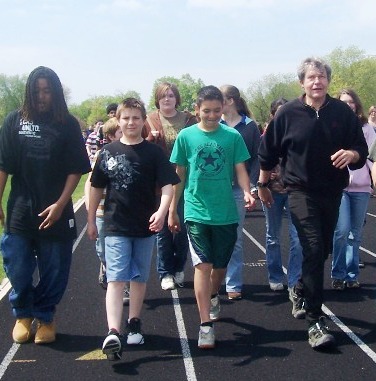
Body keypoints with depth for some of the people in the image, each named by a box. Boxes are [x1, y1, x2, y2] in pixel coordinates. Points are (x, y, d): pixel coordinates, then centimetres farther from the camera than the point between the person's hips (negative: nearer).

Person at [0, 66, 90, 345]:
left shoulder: (68, 124, -1)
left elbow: (76, 169, -2)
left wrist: (60, 204, -10)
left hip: (55, 211, -1)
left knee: (54, 270, 7)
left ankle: (45, 317, 26)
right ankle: (23, 314, 30)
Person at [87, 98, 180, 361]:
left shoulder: (154, 152, -3)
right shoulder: (109, 152, 2)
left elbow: (168, 186, -8)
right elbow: (97, 188, 10)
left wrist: (161, 212, -25)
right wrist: (91, 220, 12)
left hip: (145, 227, 1)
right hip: (115, 226, 0)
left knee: (139, 278, 13)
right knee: (116, 279, -8)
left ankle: (134, 323, 29)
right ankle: (113, 333, -16)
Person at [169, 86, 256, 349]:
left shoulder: (233, 136, 0)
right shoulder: (186, 136, -1)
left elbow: (240, 170, 2)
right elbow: (179, 175, 6)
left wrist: (247, 192, -19)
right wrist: (172, 211, 9)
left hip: (226, 213, 2)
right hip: (196, 212, -1)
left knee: (221, 265, 15)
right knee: (203, 265, -8)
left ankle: (213, 297, 45)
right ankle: (206, 325, -3)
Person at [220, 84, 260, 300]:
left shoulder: (250, 126, 1)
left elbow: (257, 157, 1)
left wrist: (251, 184, -9)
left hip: (238, 188, -1)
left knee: (235, 238, 4)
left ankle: (233, 284, 11)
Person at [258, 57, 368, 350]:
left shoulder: (343, 112, -1)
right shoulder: (288, 114, -6)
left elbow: (361, 150, 4)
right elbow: (268, 152, 5)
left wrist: (351, 154, -19)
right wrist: (263, 185, 12)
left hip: (332, 192, 4)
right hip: (302, 192, -4)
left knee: (322, 251, 15)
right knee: (313, 249, -14)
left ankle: (301, 291, 42)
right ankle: (315, 320, -11)